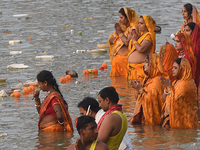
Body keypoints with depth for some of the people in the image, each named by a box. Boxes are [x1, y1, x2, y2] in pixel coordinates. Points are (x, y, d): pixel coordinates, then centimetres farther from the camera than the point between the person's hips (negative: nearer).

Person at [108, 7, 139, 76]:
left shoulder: (133, 28, -9)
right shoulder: (122, 27, 16)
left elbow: (127, 42, -22)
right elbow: (111, 41, 14)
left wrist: (120, 33, -10)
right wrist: (117, 32, -3)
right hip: (117, 58, 8)